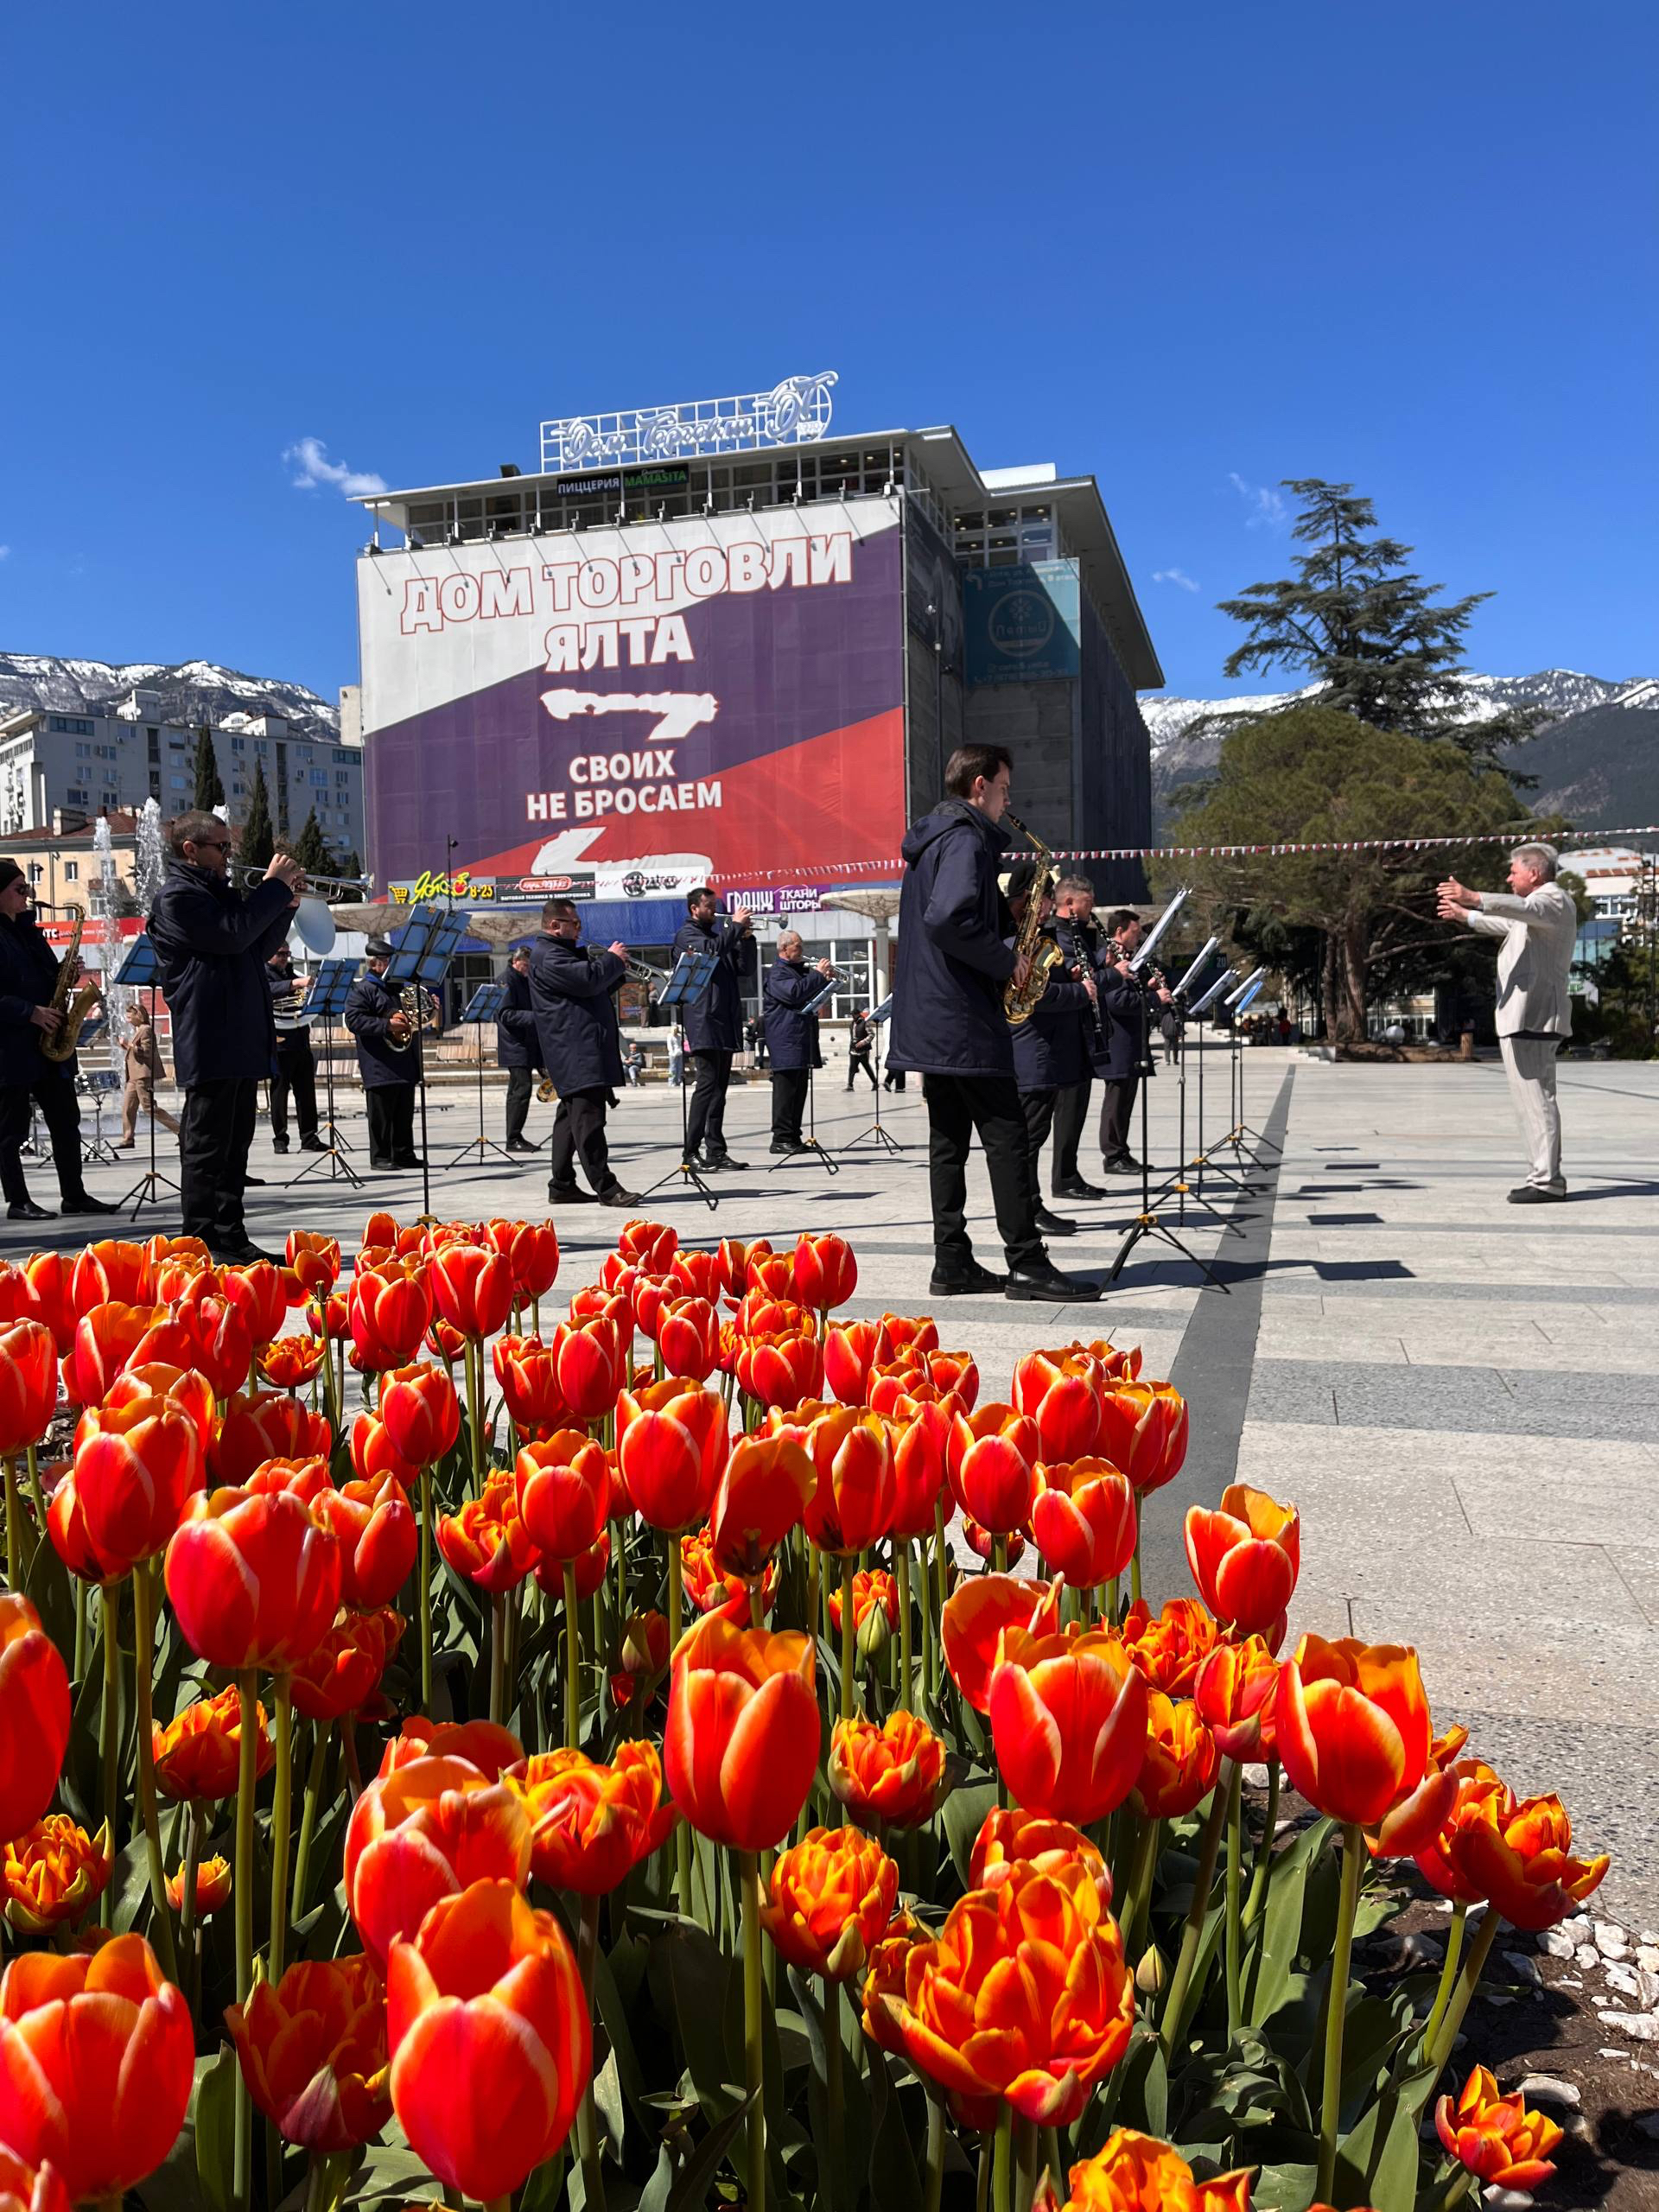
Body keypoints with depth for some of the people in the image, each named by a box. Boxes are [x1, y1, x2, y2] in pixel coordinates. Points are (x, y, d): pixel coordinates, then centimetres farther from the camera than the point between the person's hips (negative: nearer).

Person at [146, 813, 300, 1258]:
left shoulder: (218, 891, 22)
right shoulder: (178, 896, -8)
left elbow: (258, 949, 23)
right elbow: (233, 934, -21)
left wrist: (285, 904, 10)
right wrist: (274, 885, -12)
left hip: (242, 1042, 10)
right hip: (211, 1044, -10)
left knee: (235, 1143, 12)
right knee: (207, 1145, -6)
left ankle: (231, 1238, 17)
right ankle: (203, 1245, -3)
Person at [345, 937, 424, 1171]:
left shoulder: (398, 987, 19)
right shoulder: (363, 989, -5)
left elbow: (411, 1018, 31)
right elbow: (353, 1020, -16)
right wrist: (387, 1025, -21)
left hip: (405, 1064, 7)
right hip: (380, 1066, -7)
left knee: (405, 1113, 10)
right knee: (381, 1114, -3)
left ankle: (404, 1154, 17)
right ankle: (380, 1156, 4)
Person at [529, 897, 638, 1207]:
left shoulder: (564, 952, 25)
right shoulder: (547, 955, -10)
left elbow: (596, 988, 28)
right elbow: (587, 980, -22)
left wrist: (617, 970, 10)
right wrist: (613, 959, -6)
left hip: (585, 1047, 11)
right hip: (576, 1049, -11)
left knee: (572, 1116, 12)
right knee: (588, 1115, -14)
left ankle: (561, 1186, 16)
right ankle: (605, 1187, -18)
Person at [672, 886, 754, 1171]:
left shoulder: (717, 934, 24)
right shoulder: (687, 934, -1)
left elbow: (741, 968, 19)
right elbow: (710, 950, -21)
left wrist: (745, 938, 5)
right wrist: (736, 926, -13)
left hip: (725, 1023, 8)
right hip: (704, 1022, -8)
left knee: (719, 1087, 7)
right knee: (708, 1083, -14)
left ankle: (716, 1151, 8)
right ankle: (692, 1152, -13)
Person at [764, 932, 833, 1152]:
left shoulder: (799, 970, 23)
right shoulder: (777, 973, -8)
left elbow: (813, 995, 29)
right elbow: (794, 993, -24)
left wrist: (826, 979, 11)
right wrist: (818, 974, -17)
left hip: (802, 1040, 10)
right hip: (785, 1041, -10)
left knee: (799, 1090, 9)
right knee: (786, 1089, -10)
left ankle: (794, 1138, 13)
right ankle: (781, 1138, -10)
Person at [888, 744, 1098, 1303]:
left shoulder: (930, 838, 19)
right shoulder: (966, 839, -13)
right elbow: (948, 919, -28)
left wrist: (1012, 916, 13)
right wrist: (1006, 961, -16)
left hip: (930, 1020, 10)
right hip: (964, 1021, -10)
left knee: (949, 1141, 9)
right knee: (1007, 1138, -6)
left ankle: (952, 1265, 11)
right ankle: (1028, 1265, -3)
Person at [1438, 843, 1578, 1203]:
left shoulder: (1553, 900, -7)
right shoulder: (1540, 908, 25)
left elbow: (1523, 908, -30)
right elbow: (1508, 924, 43)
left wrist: (1474, 898, -43)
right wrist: (1464, 915, 51)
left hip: (1532, 1017, -11)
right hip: (1528, 1017, 11)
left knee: (1535, 1099, -12)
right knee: (1536, 1099, 12)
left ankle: (1547, 1180, -13)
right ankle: (1545, 1175, 17)